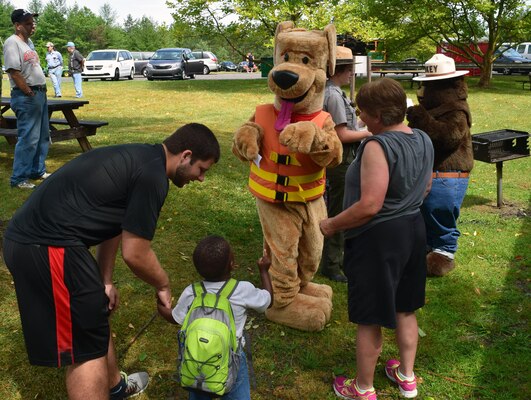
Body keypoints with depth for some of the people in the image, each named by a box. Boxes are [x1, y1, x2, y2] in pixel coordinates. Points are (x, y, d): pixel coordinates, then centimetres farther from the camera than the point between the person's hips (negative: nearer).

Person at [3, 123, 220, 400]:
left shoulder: (140, 158, 15)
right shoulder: (152, 176, -16)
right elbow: (135, 253, -12)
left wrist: (104, 282, 22)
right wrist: (163, 286, 6)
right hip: (47, 249, -10)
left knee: (96, 318, 25)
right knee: (86, 346, 0)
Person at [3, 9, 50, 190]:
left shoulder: (29, 42, 16)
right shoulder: (12, 42, -13)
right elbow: (14, 73, -19)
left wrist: (42, 91, 14)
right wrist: (30, 94, -17)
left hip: (40, 94, 10)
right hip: (26, 97, -10)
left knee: (42, 136, 16)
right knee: (28, 138, -9)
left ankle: (38, 171, 28)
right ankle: (19, 179, -2)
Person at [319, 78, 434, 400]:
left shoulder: (378, 146, -25)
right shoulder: (424, 139, 2)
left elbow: (369, 206, -29)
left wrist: (332, 225, -16)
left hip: (378, 239, -9)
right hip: (414, 229, 9)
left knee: (369, 319, 8)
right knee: (404, 308, 23)